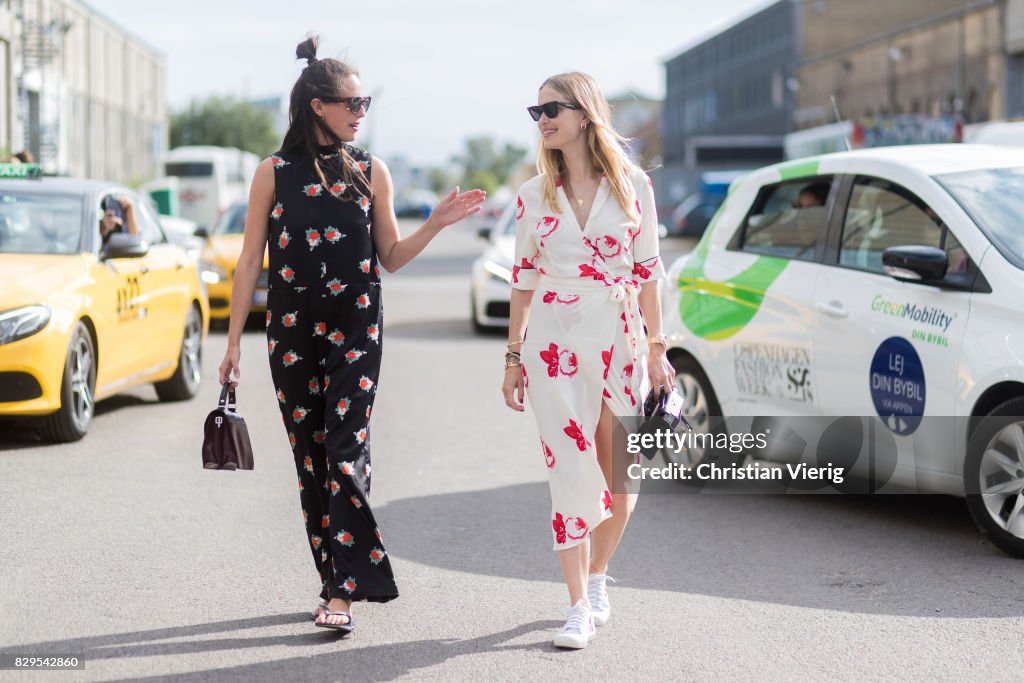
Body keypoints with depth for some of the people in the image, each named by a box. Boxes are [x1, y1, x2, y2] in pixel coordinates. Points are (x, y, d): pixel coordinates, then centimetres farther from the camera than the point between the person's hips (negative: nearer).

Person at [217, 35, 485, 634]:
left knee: (346, 456, -11)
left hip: (356, 332, -1)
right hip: (293, 333, 1)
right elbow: (251, 260, 3)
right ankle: (335, 581, 15)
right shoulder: (275, 173, 2)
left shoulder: (372, 171, 5)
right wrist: (234, 341, 1)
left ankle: (344, 590, -11)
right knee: (310, 460, 5)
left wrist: (437, 224, -6)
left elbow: (391, 256, 10)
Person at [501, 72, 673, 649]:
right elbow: (524, 278, 9)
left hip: (620, 342, 0)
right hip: (556, 343, 0)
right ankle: (580, 607, -1)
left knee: (621, 480, 5)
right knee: (572, 472, -6)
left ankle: (597, 578, 29)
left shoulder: (633, 184, 1)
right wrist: (513, 356, 7)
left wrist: (657, 348, 2)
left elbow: (648, 271, 4)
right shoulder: (534, 195, 5)